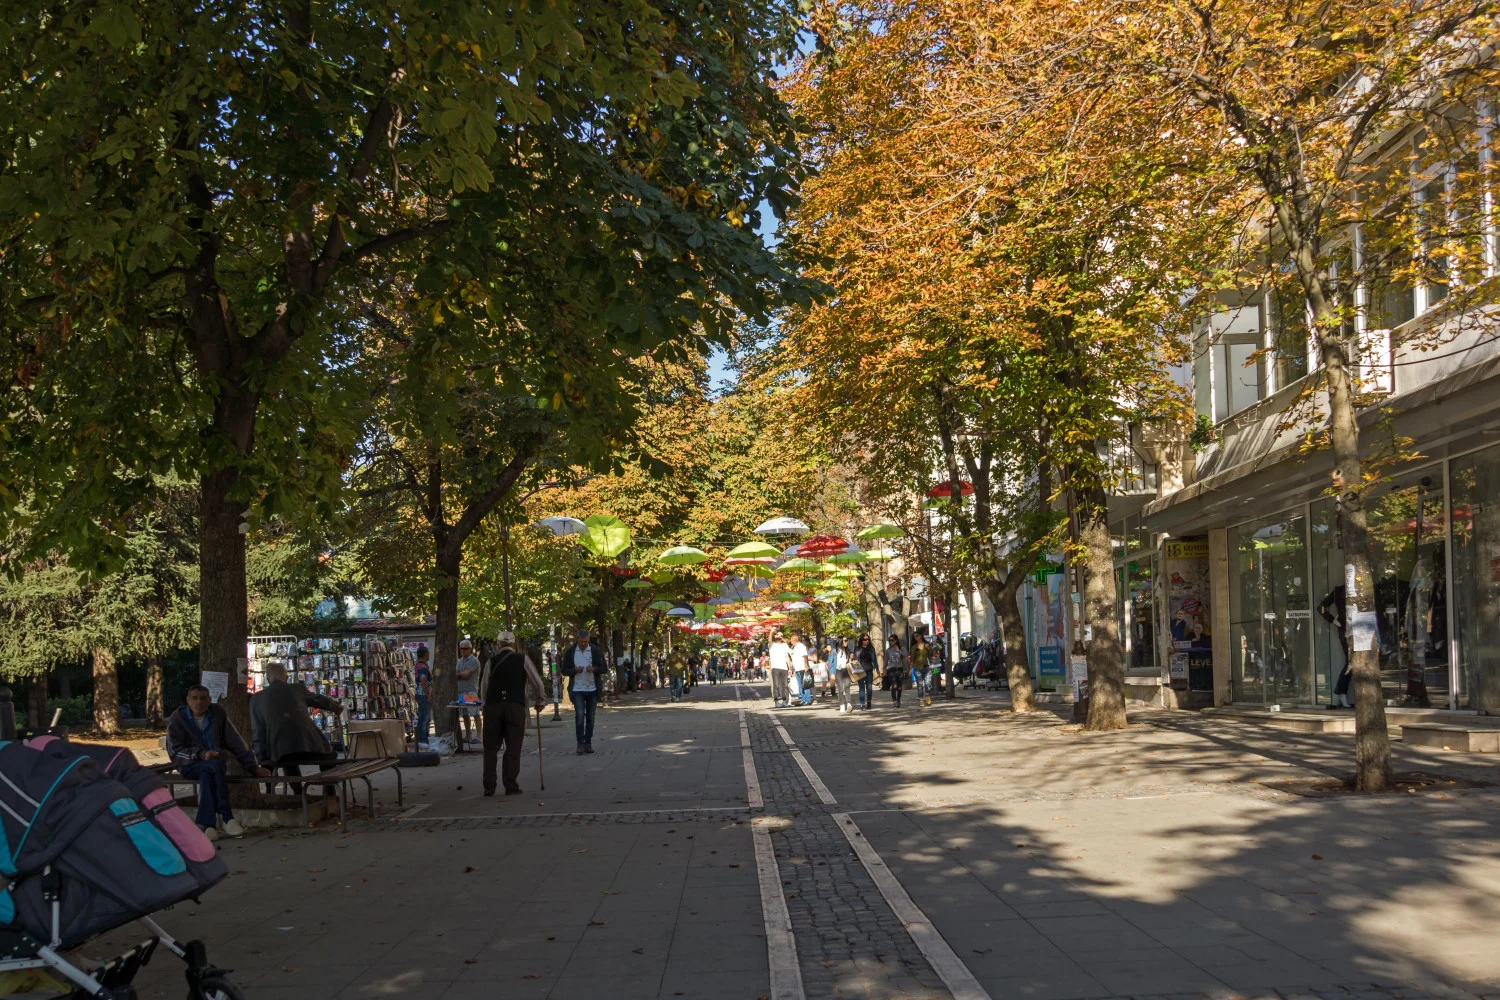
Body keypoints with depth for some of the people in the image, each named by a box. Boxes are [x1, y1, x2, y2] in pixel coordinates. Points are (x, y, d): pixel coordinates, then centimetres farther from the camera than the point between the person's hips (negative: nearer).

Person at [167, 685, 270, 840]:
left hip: (218, 765, 2)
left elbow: (236, 744, 9)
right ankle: (226, 818, -35)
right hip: (190, 766, -2)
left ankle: (209, 825, -36)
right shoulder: (177, 719, 3)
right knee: (216, 766, -34)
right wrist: (201, 755, -20)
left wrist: (253, 767, 2)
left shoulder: (218, 715, 8)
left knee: (206, 776, -34)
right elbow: (174, 750, -6)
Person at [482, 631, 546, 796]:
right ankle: (511, 786, 1)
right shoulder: (523, 659, 6)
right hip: (516, 705, -1)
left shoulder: (492, 661, 7)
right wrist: (539, 701, 21)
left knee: (491, 747, 8)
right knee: (513, 748, 4)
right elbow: (537, 682, 6)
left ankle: (489, 787, 7)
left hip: (492, 705, 1)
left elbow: (485, 687, 8)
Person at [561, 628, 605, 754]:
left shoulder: (596, 650, 0)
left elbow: (603, 668, 3)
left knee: (590, 717, 7)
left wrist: (593, 669, -17)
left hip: (592, 689, 1)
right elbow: (564, 671, 4)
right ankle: (580, 743, -7)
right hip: (577, 689, -1)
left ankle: (588, 743, 16)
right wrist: (575, 670, -17)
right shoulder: (570, 651, 0)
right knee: (579, 715, -12)